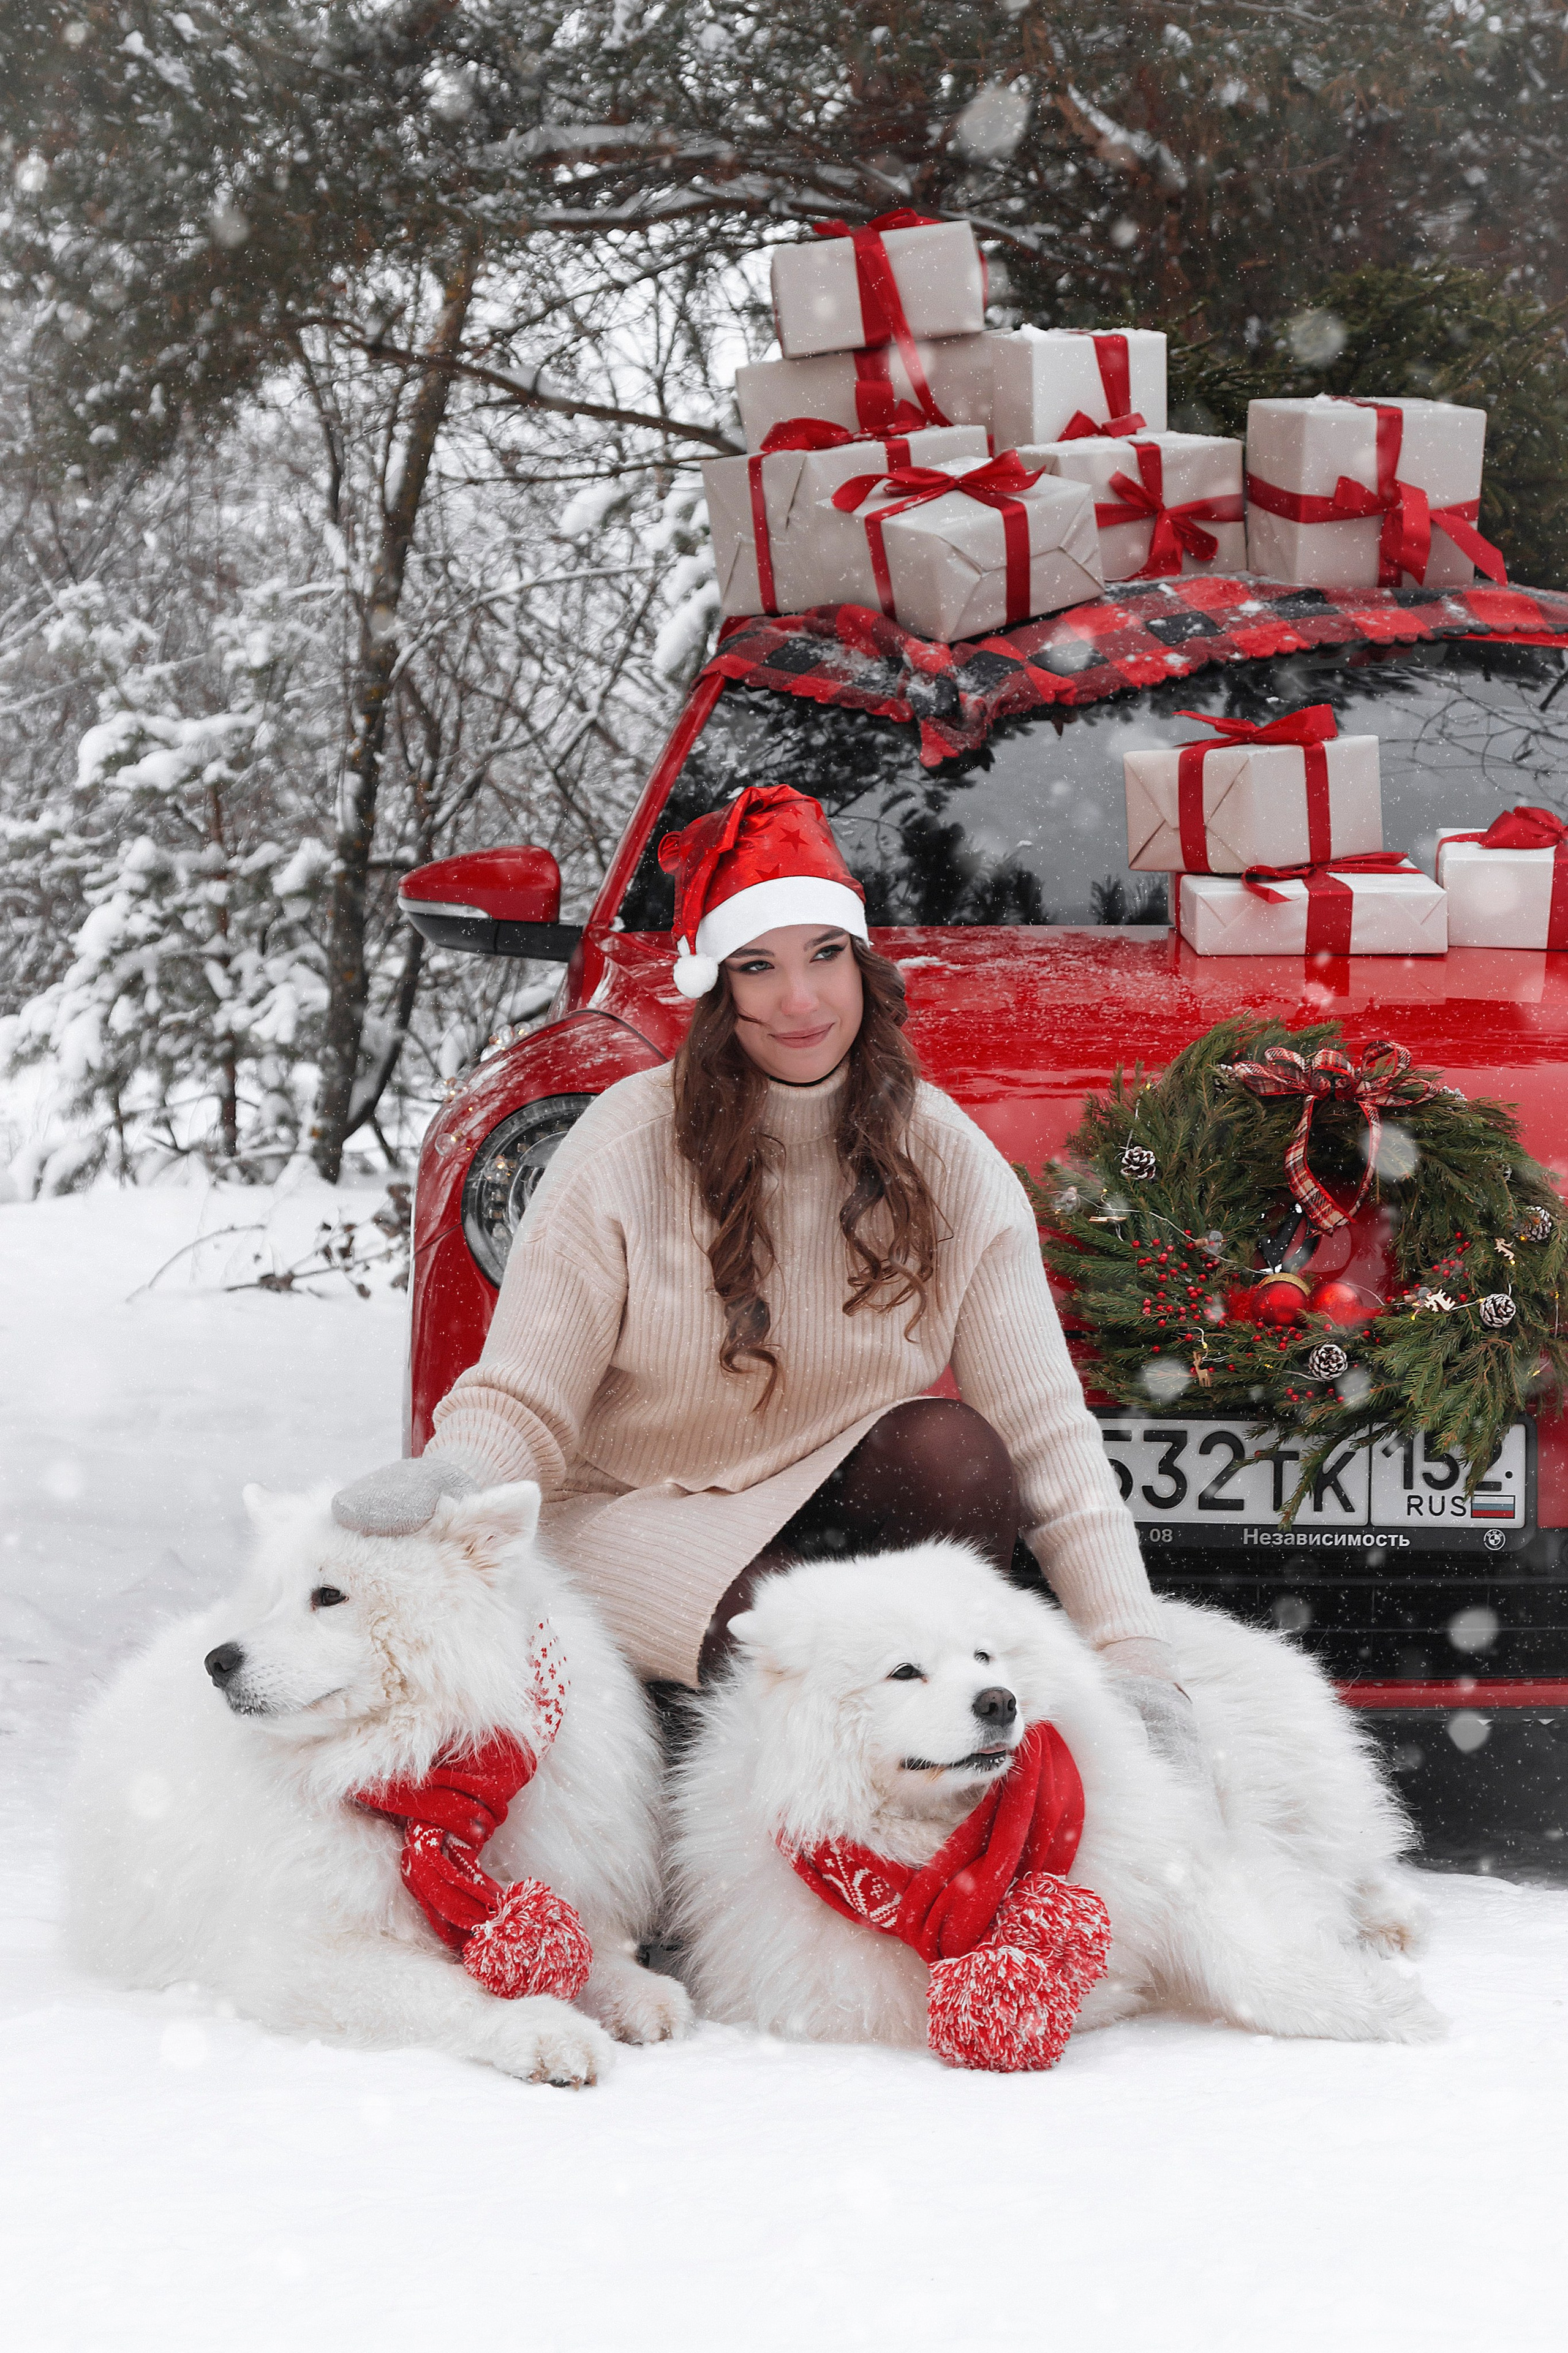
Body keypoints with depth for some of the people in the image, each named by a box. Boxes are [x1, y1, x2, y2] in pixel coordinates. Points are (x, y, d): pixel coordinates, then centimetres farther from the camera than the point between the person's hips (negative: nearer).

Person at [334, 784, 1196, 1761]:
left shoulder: (948, 1160, -5)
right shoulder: (625, 1149, -13)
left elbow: (1045, 1427, -9)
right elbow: (523, 1397, -10)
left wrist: (1136, 1658, -21)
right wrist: (448, 1477, -36)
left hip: (834, 1497, 3)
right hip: (639, 1511, -3)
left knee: (955, 1454, -29)